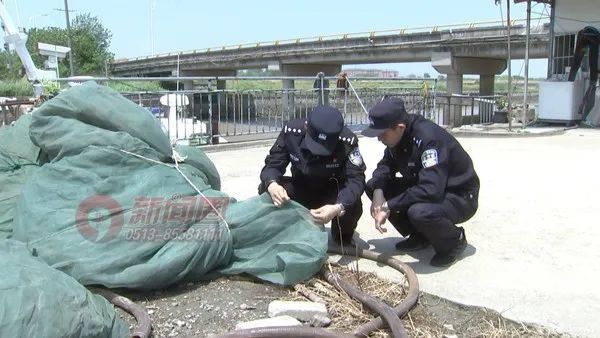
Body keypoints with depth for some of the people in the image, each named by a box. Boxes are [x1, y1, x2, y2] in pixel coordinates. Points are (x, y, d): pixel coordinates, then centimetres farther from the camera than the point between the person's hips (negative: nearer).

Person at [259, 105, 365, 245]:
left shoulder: (348, 141, -28)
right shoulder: (291, 130, -24)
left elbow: (356, 179, -33)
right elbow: (272, 164, -20)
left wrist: (338, 207, -53)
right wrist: (272, 184, -45)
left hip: (333, 193, -1)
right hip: (301, 190, 2)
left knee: (352, 205, -34)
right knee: (266, 189, -25)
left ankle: (343, 239, 4)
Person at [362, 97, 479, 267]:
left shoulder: (429, 137, -30)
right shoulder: (399, 137, -7)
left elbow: (431, 190, -37)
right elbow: (385, 166, 4)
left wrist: (388, 206, -31)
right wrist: (378, 191, -18)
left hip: (460, 196, -8)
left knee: (420, 212, -39)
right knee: (372, 186, -4)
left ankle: (455, 240, -4)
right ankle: (419, 236, 9)